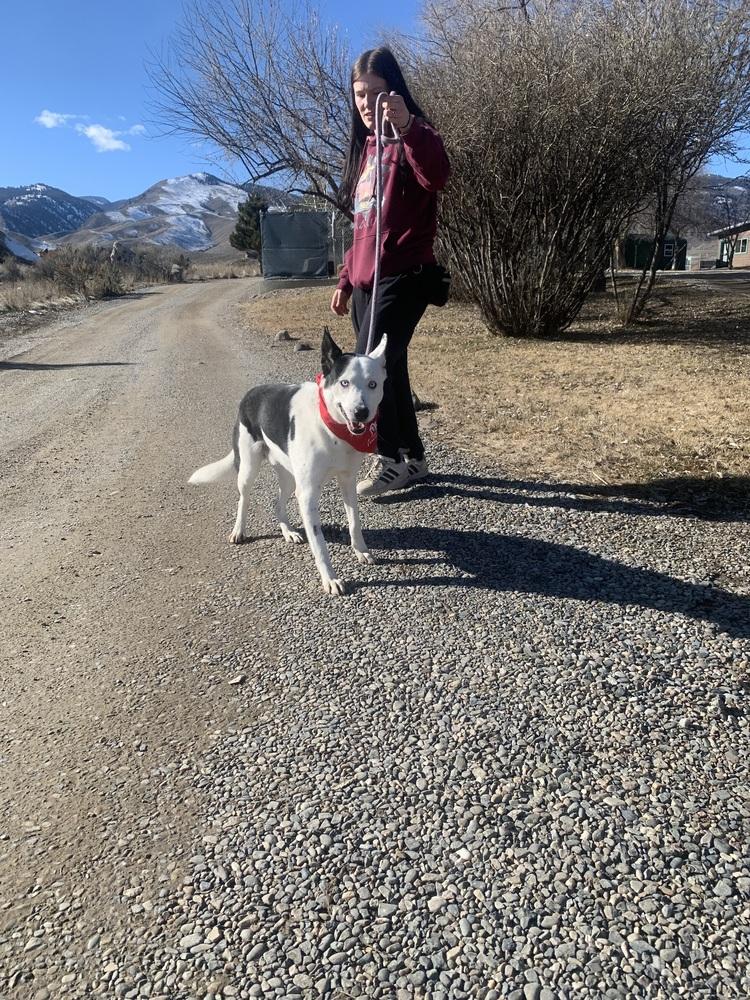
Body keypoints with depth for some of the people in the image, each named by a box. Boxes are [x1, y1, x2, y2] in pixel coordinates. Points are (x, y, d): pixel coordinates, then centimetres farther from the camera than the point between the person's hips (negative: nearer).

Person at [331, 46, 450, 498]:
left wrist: (408, 128, -42)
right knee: (389, 369, 10)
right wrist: (346, 280, 20)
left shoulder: (411, 138, -4)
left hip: (404, 276, -8)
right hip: (366, 282, 8)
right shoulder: (365, 147, 20)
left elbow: (437, 176, -28)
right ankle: (413, 457, 20)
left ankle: (392, 459, 1)